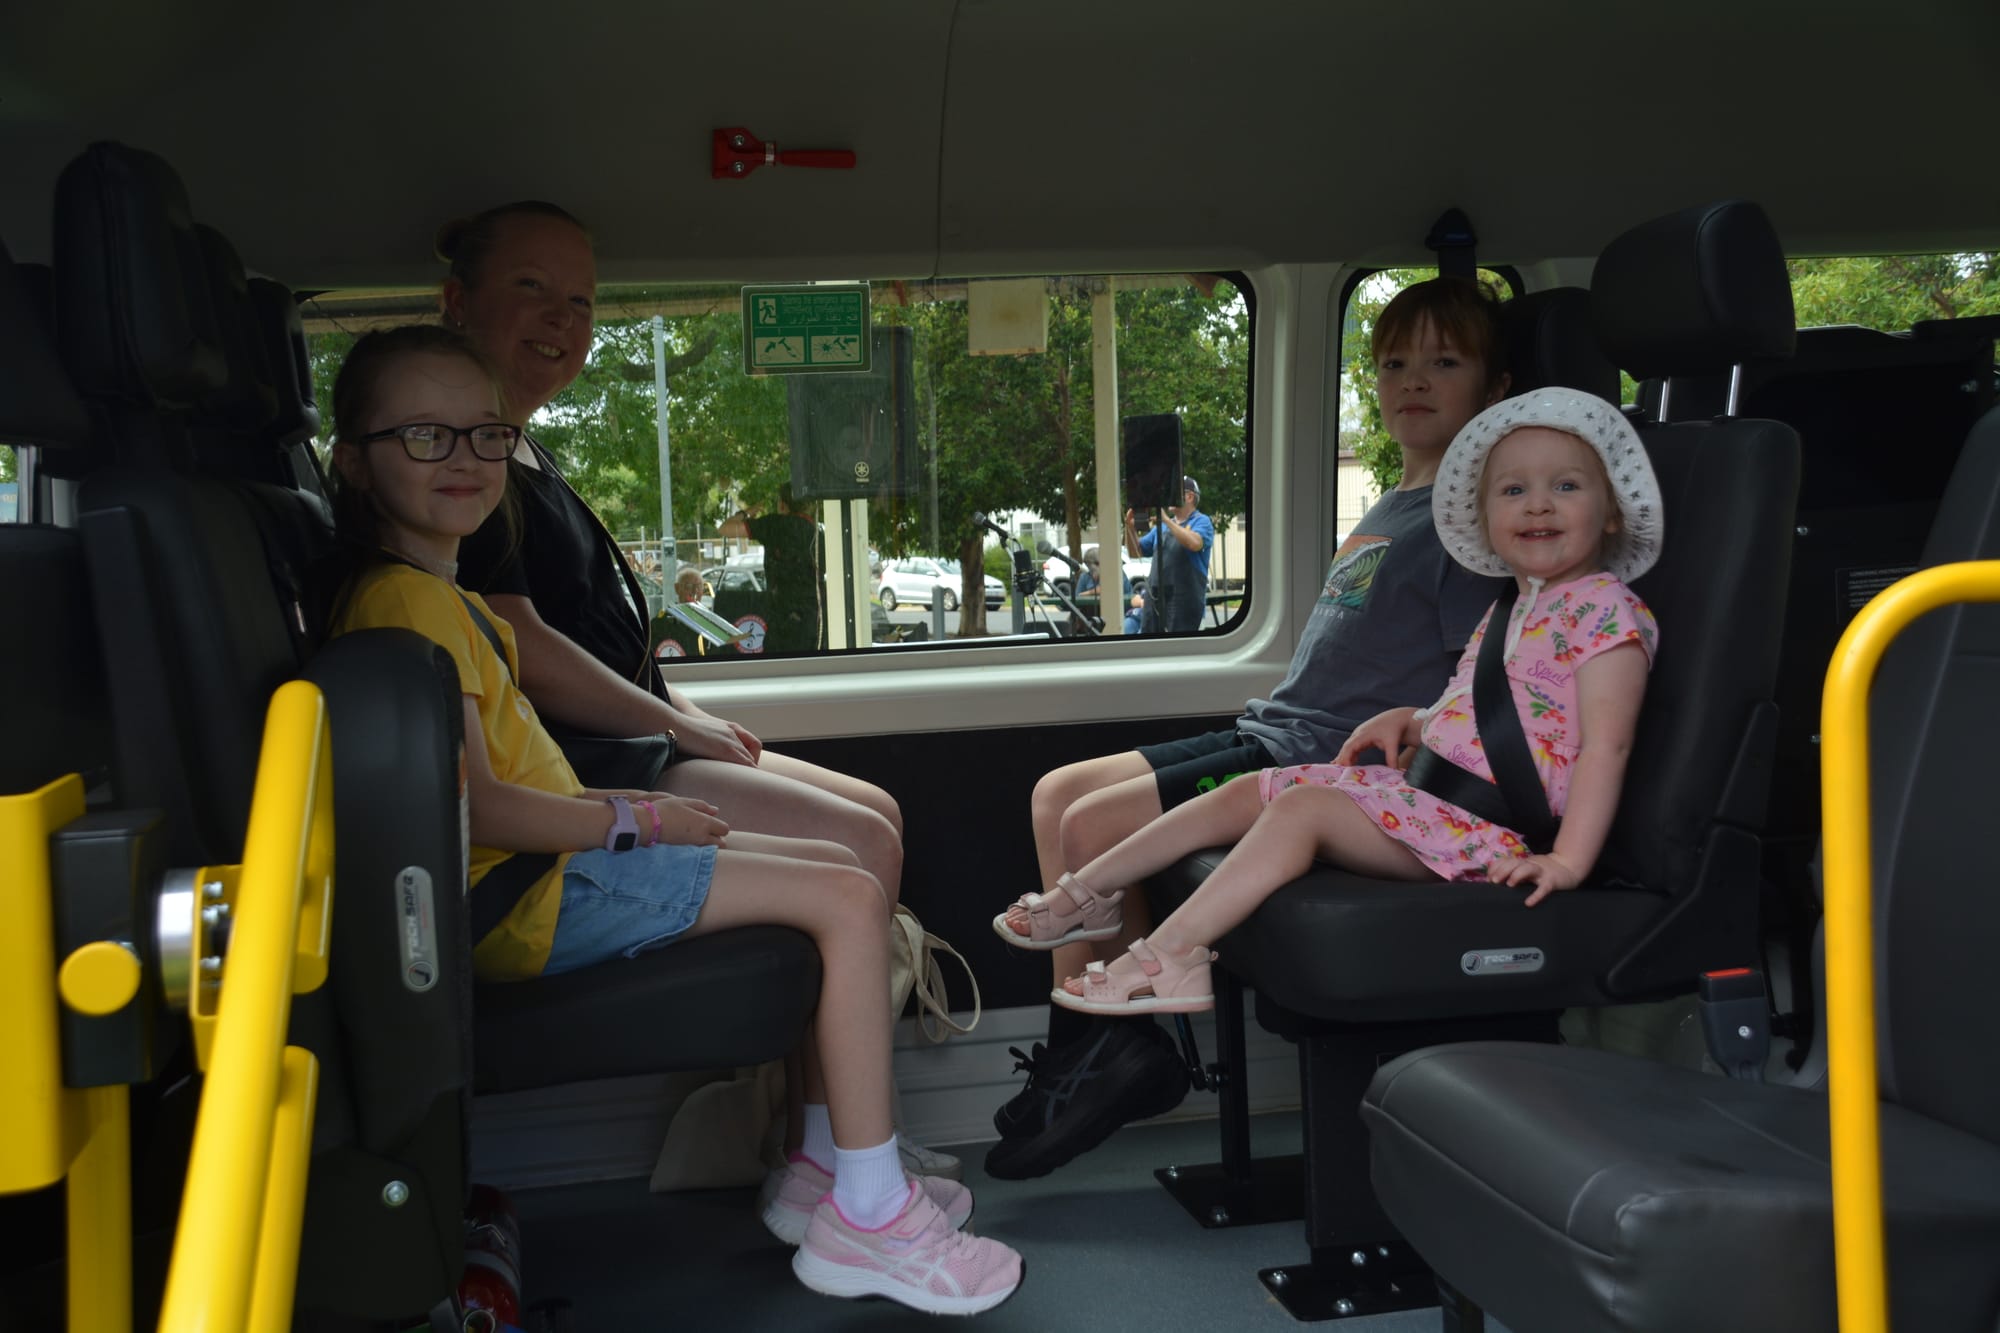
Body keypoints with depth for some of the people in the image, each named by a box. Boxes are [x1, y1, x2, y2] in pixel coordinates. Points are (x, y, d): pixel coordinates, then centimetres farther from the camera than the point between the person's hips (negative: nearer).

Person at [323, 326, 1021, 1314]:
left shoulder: (436, 594, 17)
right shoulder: (407, 604, -16)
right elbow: (475, 807, -24)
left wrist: (623, 808, 6)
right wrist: (634, 821, -13)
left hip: (552, 863, 11)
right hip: (524, 899, -11)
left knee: (838, 864, 13)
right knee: (850, 900, -14)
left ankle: (823, 1165, 16)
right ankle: (865, 1216, -9)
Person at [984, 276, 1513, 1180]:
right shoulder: (1388, 512, 21)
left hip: (1332, 763, -10)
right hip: (1271, 735, 10)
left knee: (1094, 824, -18)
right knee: (1057, 796, 4)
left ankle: (1134, 1049, 1)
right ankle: (1078, 1050, 3)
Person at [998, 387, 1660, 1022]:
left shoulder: (1605, 608, -8)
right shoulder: (1508, 612, 19)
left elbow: (1605, 743, -17)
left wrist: (1567, 861, -25)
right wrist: (1412, 719, 12)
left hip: (1489, 824, -9)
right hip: (1427, 786, 9)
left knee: (1302, 808, -26)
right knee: (1245, 794, 4)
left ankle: (1170, 957, -31)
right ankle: (1087, 894, 9)